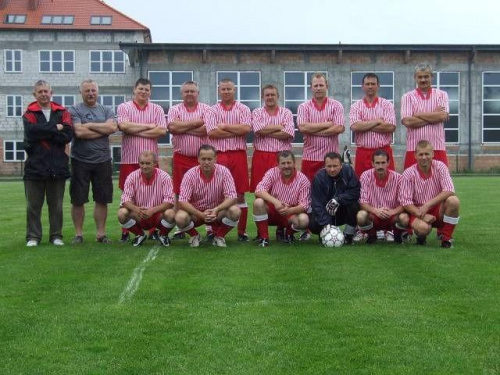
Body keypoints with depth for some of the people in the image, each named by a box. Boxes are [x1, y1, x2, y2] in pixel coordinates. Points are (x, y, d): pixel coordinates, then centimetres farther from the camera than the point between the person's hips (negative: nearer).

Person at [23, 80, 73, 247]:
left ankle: (56, 235, 16)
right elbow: (31, 131, -17)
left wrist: (44, 132, -10)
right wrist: (55, 128, -12)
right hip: (35, 165, -1)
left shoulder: (62, 112, 8)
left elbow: (68, 135, -7)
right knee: (33, 205, 4)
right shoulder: (29, 113, 4)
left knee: (56, 204, 7)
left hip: (58, 166, 1)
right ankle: (33, 237, 12)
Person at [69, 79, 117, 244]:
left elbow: (112, 127, -9)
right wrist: (103, 130, -7)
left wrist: (89, 125, -9)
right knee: (78, 200, 3)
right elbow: (79, 132, -15)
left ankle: (101, 233, 14)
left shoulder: (107, 111, 10)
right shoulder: (74, 110, 1)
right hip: (80, 161, -2)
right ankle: (78, 234, 14)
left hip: (103, 161, 2)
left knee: (102, 199, 5)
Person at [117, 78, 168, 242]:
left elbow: (162, 130, -5)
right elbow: (123, 126, -14)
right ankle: (126, 231, 9)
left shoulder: (157, 109, 9)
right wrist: (149, 126, -7)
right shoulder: (124, 107, 5)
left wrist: (136, 131, -8)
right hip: (129, 159, -1)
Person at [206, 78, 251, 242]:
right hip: (218, 155, 0)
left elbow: (246, 128, -10)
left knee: (240, 195, 2)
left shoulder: (243, 109, 8)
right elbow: (211, 133, -7)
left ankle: (242, 231, 9)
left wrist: (224, 126, -6)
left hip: (238, 155, 0)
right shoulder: (213, 110, 9)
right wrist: (237, 131, -7)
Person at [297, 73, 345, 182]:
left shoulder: (336, 106, 4)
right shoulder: (304, 107, 5)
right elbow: (302, 127, -12)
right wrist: (327, 124, -9)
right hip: (310, 157, 0)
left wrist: (312, 130, -9)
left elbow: (339, 128, -10)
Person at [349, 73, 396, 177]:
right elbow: (354, 126, -11)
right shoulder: (356, 106, 7)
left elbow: (391, 127, -10)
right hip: (362, 153, 1)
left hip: (384, 152, -1)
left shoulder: (387, 105, 5)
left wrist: (364, 126, -7)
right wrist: (377, 121, -9)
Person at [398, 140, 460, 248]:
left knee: (453, 201, -29)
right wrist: (420, 214, -26)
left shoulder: (440, 167, -7)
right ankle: (421, 235, 6)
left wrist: (427, 205, -26)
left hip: (438, 210, 2)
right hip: (418, 211, -2)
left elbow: (449, 191, -20)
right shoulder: (409, 173, -9)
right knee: (423, 227, -36)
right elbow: (405, 201, -11)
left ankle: (446, 237, -9)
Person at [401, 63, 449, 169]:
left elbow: (443, 115, -7)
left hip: (437, 149, 1)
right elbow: (407, 121, -9)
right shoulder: (408, 97, 6)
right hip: (414, 149, -1)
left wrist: (418, 115, -4)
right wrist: (434, 116, -5)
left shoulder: (441, 95, 10)